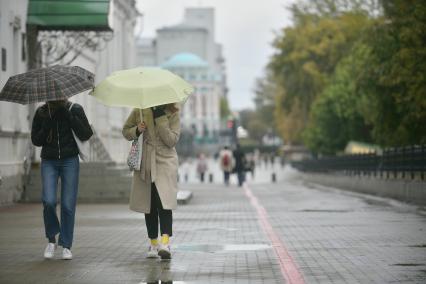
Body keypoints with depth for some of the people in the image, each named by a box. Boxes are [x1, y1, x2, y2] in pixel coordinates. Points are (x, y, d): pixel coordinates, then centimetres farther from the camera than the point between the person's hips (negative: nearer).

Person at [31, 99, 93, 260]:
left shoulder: (74, 110, 0)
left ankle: (66, 246, 5)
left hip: (70, 161, -1)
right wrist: (46, 126, -11)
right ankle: (52, 240, 7)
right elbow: (35, 140, 6)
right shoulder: (41, 113, 4)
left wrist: (69, 116, -14)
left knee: (68, 205, -6)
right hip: (49, 162, 1)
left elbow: (86, 135, -6)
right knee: (49, 201, -15)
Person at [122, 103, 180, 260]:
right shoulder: (140, 110, 3)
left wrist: (161, 118, -16)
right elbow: (126, 131, 13)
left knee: (164, 202, -18)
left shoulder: (173, 114, -1)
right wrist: (137, 130, -9)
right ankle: (153, 242, 19)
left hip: (165, 162, -3)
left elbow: (172, 140, -10)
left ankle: (165, 242, -26)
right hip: (144, 164, 3)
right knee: (148, 205, 7)